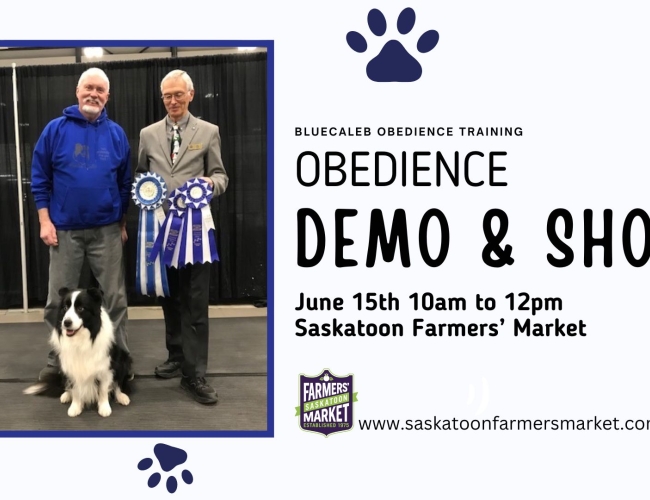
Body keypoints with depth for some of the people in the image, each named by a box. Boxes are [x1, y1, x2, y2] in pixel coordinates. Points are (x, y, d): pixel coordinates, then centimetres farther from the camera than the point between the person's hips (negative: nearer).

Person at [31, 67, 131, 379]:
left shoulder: (116, 134, 4)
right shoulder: (55, 130, -1)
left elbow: (125, 182, 9)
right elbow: (40, 178, 1)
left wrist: (123, 223, 8)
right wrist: (45, 220, -5)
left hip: (107, 230, 1)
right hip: (64, 230, -1)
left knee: (114, 298, 5)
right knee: (59, 299, 6)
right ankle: (58, 360, 20)